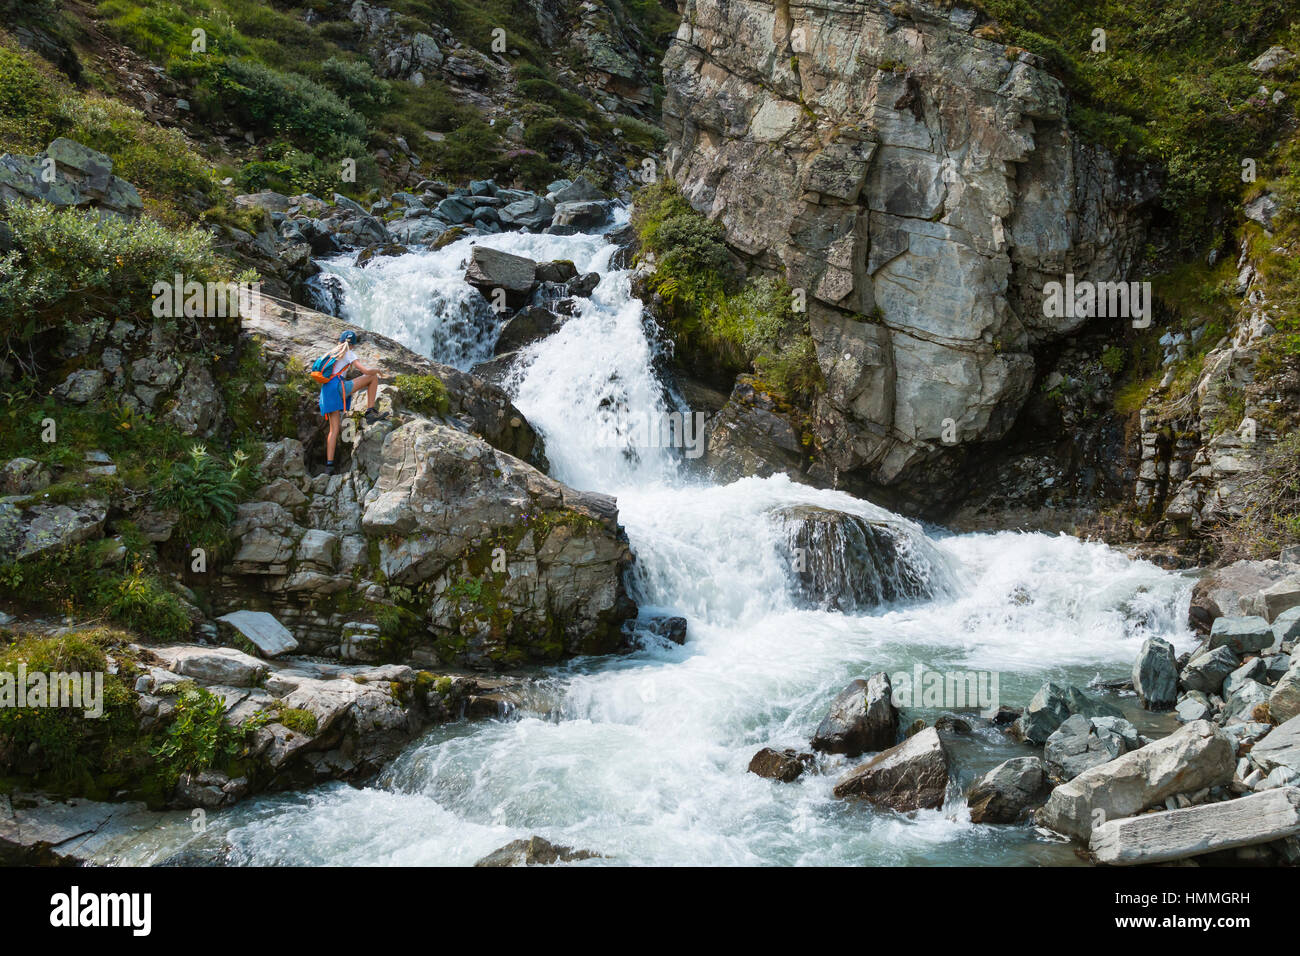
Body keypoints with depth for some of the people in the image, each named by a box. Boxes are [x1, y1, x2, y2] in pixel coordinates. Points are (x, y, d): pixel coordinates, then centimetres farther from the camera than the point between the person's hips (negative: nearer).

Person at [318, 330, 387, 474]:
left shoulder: (331, 352, 25)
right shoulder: (349, 354, 5)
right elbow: (366, 371, -5)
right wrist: (377, 370, 15)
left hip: (326, 391, 7)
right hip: (338, 386, -7)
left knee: (334, 429, 7)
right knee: (373, 377, 5)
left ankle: (329, 465, -4)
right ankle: (370, 412, -2)